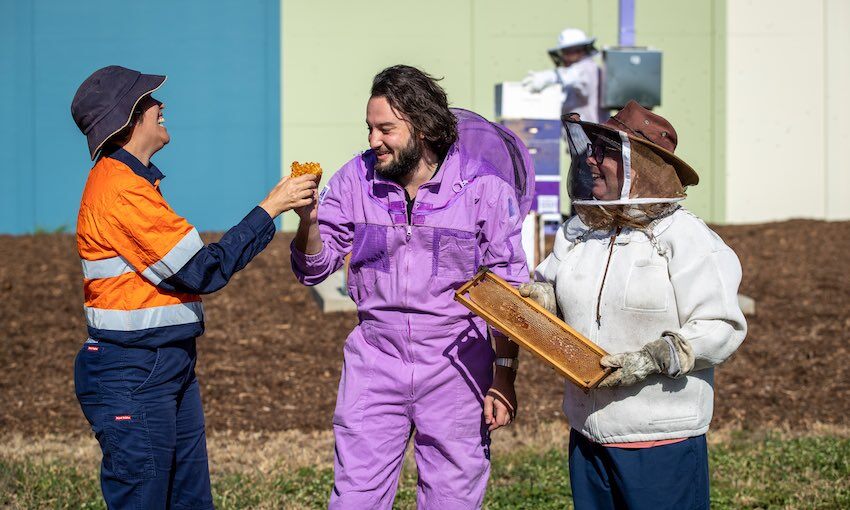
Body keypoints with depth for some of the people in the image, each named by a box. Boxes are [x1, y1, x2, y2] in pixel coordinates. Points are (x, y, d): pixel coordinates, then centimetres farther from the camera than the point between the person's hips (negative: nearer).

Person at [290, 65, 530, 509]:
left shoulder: (483, 188, -7)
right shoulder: (356, 180, 0)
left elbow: (508, 292, -3)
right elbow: (314, 269, 4)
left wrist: (504, 378, -7)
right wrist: (308, 219, -17)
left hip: (455, 369, -2)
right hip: (375, 363, 2)